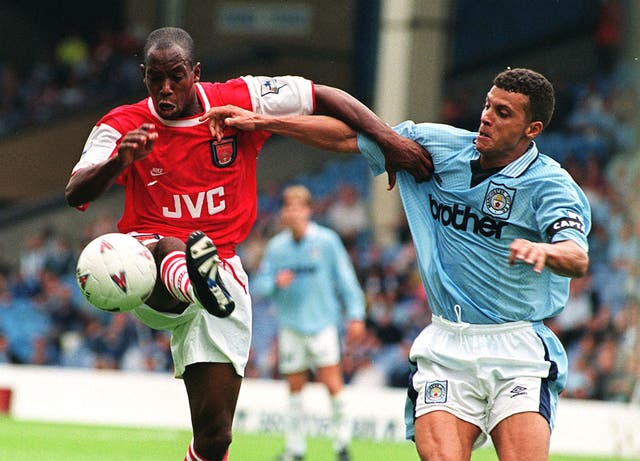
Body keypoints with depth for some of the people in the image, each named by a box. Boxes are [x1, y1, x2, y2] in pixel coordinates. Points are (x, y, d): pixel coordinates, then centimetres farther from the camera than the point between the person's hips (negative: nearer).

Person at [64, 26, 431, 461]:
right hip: (147, 281, -2)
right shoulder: (123, 127, -4)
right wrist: (119, 162, -40)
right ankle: (196, 283, -75)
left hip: (222, 267, 2)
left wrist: (389, 140, -7)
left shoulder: (239, 102, -2)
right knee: (169, 248, -42)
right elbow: (76, 193, -18)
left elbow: (323, 96, 4)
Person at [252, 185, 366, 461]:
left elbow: (345, 278, 2)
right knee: (295, 387, 5)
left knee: (332, 383, -10)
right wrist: (275, 283, -14)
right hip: (290, 326, 3)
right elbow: (259, 287, 8)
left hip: (323, 323, -3)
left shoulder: (327, 241, -2)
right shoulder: (276, 247, 5)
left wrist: (355, 315, -2)